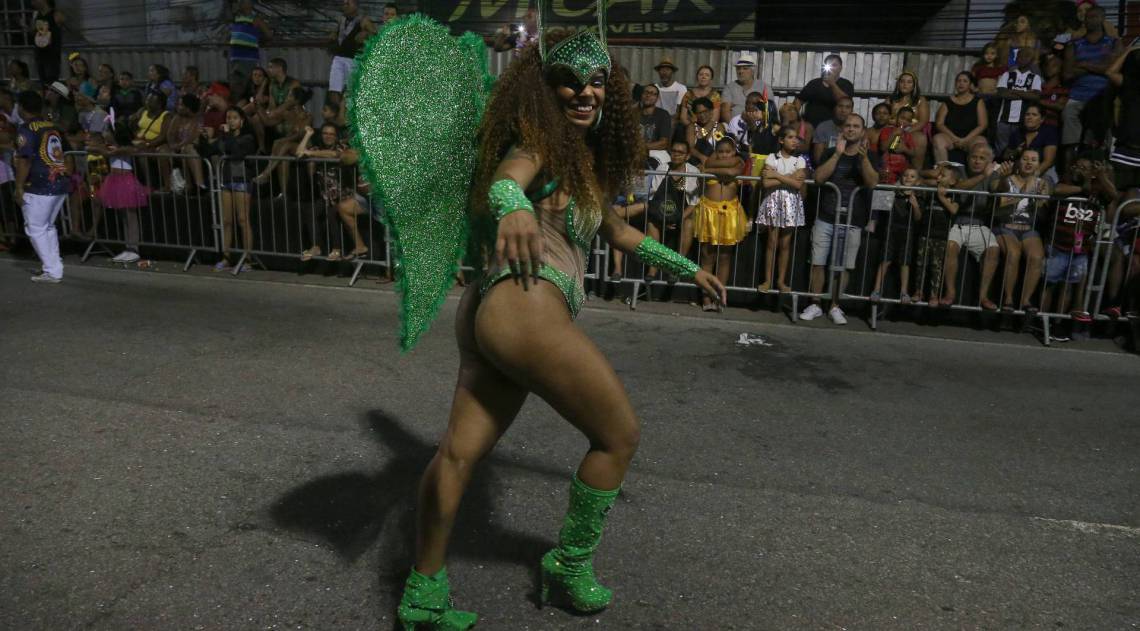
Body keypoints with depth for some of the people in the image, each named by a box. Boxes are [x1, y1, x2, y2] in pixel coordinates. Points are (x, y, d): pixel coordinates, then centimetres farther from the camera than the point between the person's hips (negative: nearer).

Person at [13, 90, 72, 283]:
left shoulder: (27, 129, -9)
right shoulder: (54, 127, 12)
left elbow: (24, 160, -15)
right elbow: (65, 154, 19)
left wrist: (19, 187, -12)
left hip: (39, 187, -7)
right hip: (61, 184, 7)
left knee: (35, 229, 2)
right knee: (48, 227, 19)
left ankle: (52, 272, -1)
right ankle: (55, 267, 20)